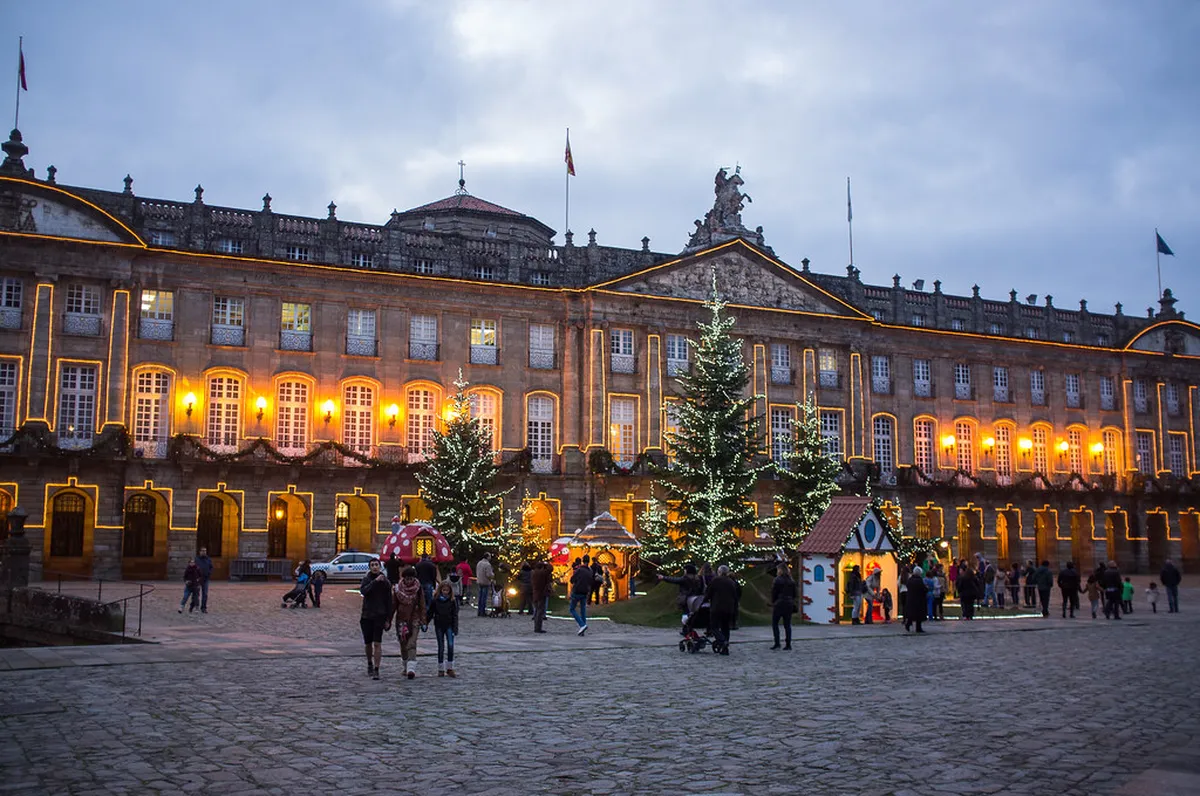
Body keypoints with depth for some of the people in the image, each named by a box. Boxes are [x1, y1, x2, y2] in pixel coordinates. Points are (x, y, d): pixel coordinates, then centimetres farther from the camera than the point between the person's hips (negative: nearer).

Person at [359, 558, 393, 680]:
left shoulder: (385, 582, -1)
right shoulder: (366, 579, 4)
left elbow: (389, 602, 1)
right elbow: (364, 591, -17)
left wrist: (388, 619, -3)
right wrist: (375, 581, -24)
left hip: (380, 616, -2)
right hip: (366, 615, 2)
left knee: (377, 643, -11)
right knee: (368, 643, 11)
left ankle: (376, 670, -11)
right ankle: (370, 664, 34)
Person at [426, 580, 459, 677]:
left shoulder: (453, 601, -1)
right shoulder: (435, 600, -1)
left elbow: (455, 615, -1)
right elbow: (430, 613, 7)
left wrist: (455, 628, -6)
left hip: (449, 626, 0)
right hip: (439, 626, 1)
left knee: (450, 645, -11)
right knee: (441, 647, 5)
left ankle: (450, 669, -3)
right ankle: (441, 670, 13)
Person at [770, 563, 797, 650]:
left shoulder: (778, 580, -11)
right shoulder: (792, 581, 8)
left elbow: (773, 593, -9)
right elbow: (794, 594, 10)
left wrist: (773, 603, 3)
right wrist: (792, 602, 16)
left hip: (779, 604, -5)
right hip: (789, 604, 5)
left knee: (774, 623, 6)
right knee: (787, 625, 8)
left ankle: (777, 643, -2)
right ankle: (788, 644, 5)